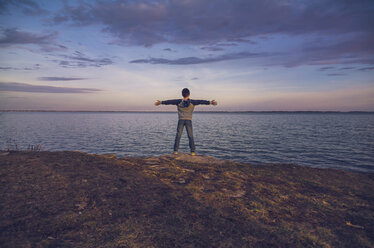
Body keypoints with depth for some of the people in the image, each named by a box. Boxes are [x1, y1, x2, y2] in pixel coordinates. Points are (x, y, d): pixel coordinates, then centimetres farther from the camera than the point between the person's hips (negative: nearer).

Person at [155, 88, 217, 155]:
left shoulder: (179, 102, -1)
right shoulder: (192, 102, -3)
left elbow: (170, 101, 3)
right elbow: (201, 101, -2)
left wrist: (161, 102, 11)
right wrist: (210, 102, 1)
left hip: (181, 120, 0)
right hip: (188, 120, 0)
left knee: (178, 135, 4)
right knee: (190, 136, 2)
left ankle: (176, 150, 1)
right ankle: (192, 151, -1)